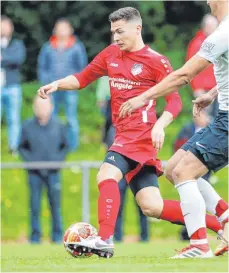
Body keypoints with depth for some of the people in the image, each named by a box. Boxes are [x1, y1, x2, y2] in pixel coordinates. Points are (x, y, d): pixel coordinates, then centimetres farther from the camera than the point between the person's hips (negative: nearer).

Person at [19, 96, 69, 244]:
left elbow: (65, 146, 10)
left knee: (55, 205, 3)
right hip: (35, 173, 0)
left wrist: (58, 159, -4)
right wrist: (29, 160, -6)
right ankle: (35, 236, 8)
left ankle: (57, 236, 11)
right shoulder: (28, 126, -1)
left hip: (53, 172, 0)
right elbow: (22, 147, 7)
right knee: (34, 206, 0)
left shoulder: (58, 126, 0)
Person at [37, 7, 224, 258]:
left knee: (107, 175, -27)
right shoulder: (111, 54, 15)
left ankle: (104, 240, -33)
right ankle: (220, 224, 8)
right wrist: (57, 84, 2)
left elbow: (174, 101, -7)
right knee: (151, 207, 2)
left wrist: (159, 126, -23)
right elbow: (82, 78, 20)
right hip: (125, 134, 7)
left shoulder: (156, 61, -4)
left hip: (142, 133, -7)